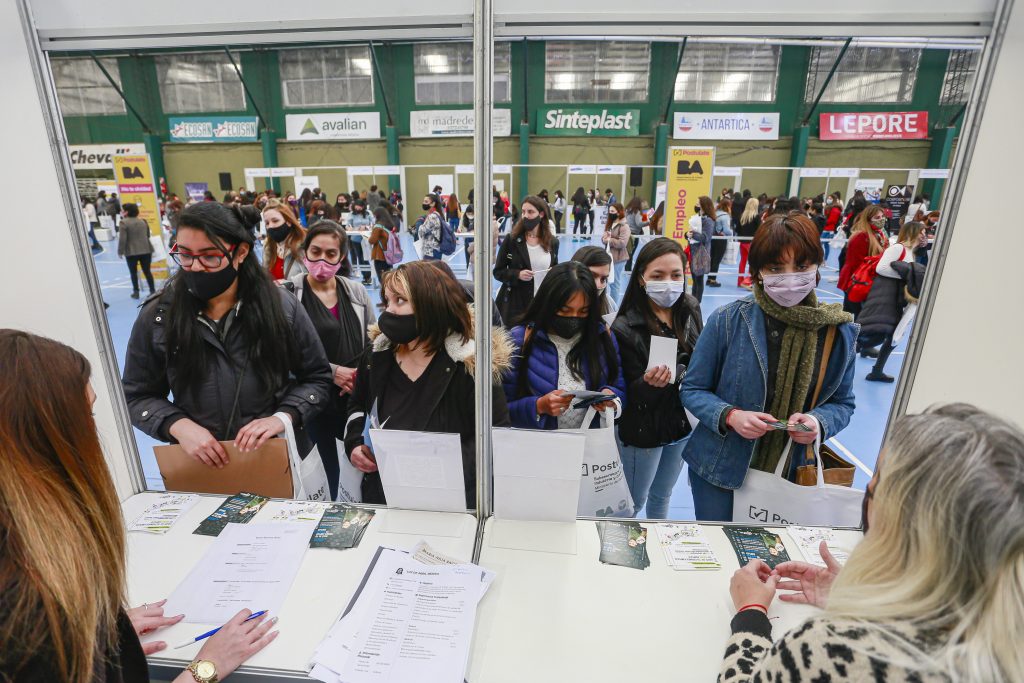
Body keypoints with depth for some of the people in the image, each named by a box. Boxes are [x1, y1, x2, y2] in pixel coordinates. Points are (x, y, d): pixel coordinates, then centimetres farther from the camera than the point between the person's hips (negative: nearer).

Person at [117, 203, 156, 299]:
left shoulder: (124, 223, -9)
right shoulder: (143, 221, 7)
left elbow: (122, 239, -11)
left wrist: (120, 251, -3)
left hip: (131, 252, -4)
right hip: (146, 250, 4)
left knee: (133, 272, 8)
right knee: (147, 271, 8)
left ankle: (136, 292, 11)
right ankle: (152, 291, 6)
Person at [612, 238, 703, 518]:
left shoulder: (690, 310, -7)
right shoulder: (625, 328, -24)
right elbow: (632, 395, -21)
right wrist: (649, 383, -39)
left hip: (683, 424, 5)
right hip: (643, 431, -5)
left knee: (662, 497, 27)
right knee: (633, 503, 15)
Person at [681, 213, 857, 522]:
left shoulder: (840, 332, -5)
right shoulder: (727, 321, -13)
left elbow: (842, 403, 5)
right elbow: (692, 389, -6)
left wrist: (819, 422, -16)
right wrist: (730, 416, -24)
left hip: (793, 473, 2)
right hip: (720, 468, -2)